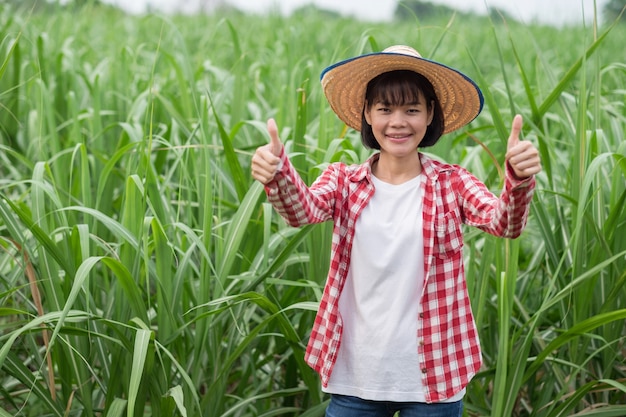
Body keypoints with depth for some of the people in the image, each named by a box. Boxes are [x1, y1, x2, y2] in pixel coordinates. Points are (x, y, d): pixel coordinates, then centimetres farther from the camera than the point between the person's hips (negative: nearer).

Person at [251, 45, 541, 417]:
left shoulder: (452, 183, -2)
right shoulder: (344, 182, 1)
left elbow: (504, 223, -18)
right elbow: (303, 209, -18)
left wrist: (520, 182, -41)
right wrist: (277, 174, -40)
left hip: (433, 379, -1)